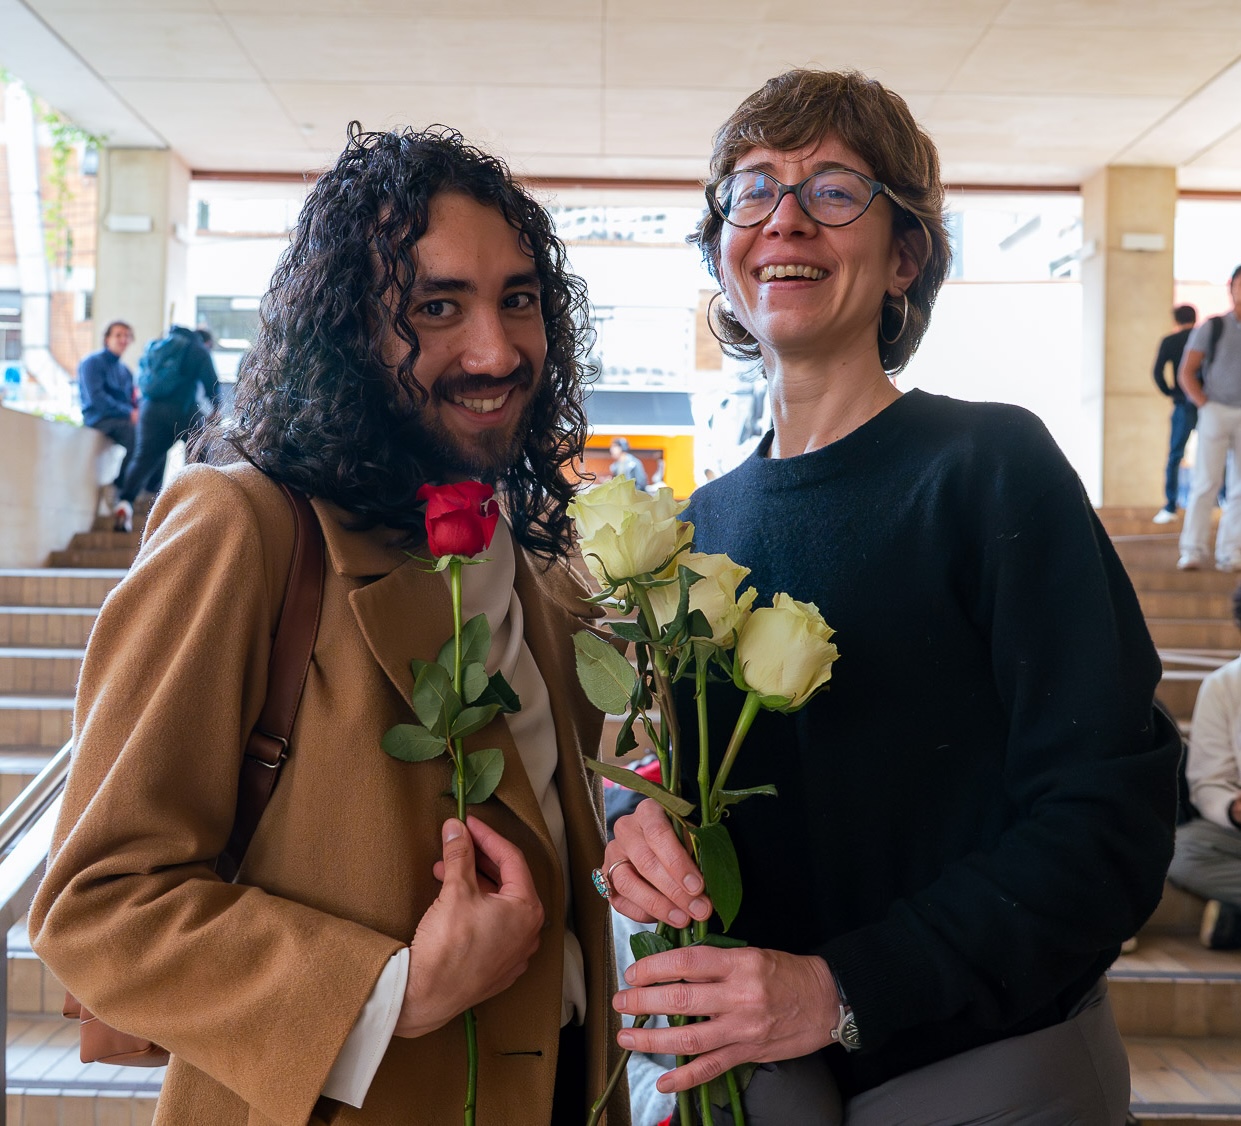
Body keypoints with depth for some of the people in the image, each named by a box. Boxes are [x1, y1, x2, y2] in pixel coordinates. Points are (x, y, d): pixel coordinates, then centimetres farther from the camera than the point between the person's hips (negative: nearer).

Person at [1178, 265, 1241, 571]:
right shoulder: (1213, 327, 3)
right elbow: (1186, 372, 1)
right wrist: (1204, 404, -8)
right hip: (1216, 411, -3)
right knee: (1207, 482, -7)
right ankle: (1193, 551, -3)